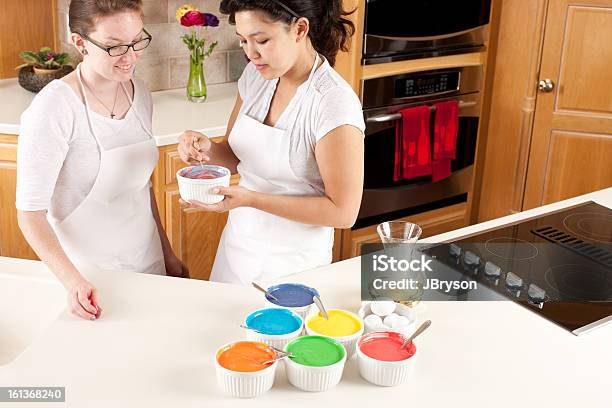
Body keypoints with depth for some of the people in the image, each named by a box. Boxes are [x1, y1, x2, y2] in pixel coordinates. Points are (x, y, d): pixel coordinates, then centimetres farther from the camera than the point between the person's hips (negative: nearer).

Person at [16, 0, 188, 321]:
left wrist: (168, 254, 15)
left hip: (149, 263, 6)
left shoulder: (139, 94, 1)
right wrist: (73, 281, -32)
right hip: (89, 277, -6)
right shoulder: (53, 110, -21)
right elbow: (30, 213, -19)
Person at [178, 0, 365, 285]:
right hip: (238, 241, 6)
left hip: (292, 262, -6)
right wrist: (207, 149, -15)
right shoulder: (255, 75, -4)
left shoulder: (336, 104, -24)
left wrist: (250, 199, -26)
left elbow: (343, 213, -21)